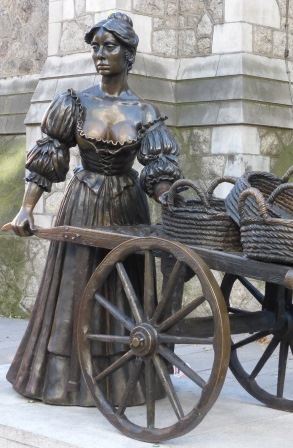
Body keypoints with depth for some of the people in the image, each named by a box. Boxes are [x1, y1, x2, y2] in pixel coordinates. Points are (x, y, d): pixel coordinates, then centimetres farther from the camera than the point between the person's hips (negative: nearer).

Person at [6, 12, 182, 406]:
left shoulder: (144, 113, -1)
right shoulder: (76, 104, -2)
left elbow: (160, 169, -6)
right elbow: (46, 159, -2)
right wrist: (27, 209, -10)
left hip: (127, 207, 1)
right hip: (83, 206, -1)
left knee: (124, 292, 7)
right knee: (76, 289, 3)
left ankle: (123, 379, 19)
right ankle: (71, 378, 13)